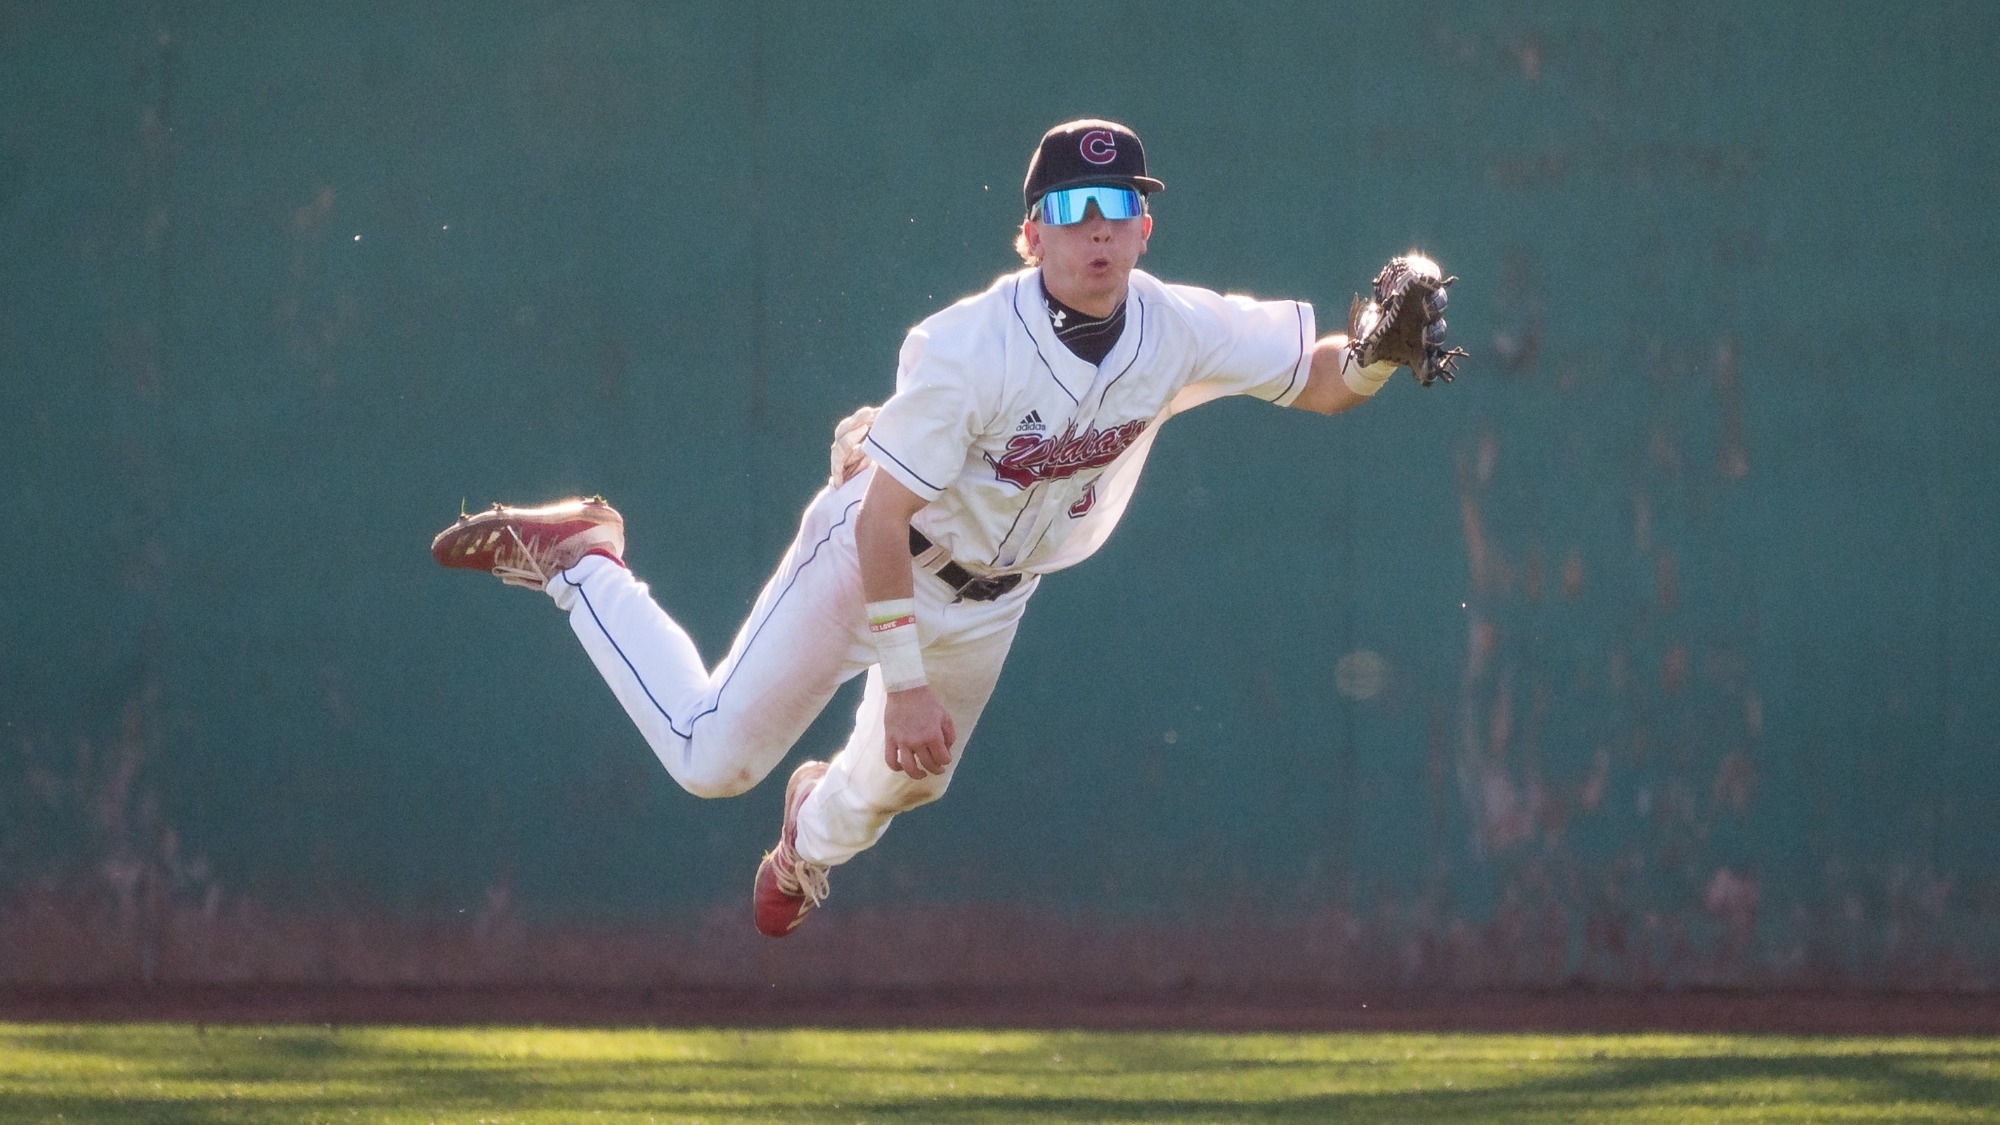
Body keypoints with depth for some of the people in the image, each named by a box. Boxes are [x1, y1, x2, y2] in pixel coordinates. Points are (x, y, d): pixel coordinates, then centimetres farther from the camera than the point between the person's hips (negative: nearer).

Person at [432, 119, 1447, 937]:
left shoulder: (1176, 332, -20)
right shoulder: (970, 348, -34)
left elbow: (1321, 383, -10)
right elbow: (884, 518, -29)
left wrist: (1374, 358, -34)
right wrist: (904, 679, -29)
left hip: (990, 599, 5)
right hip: (872, 555, -5)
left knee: (903, 779, 23)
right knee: (710, 756, -6)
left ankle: (817, 829, 61)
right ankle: (572, 557, 14)